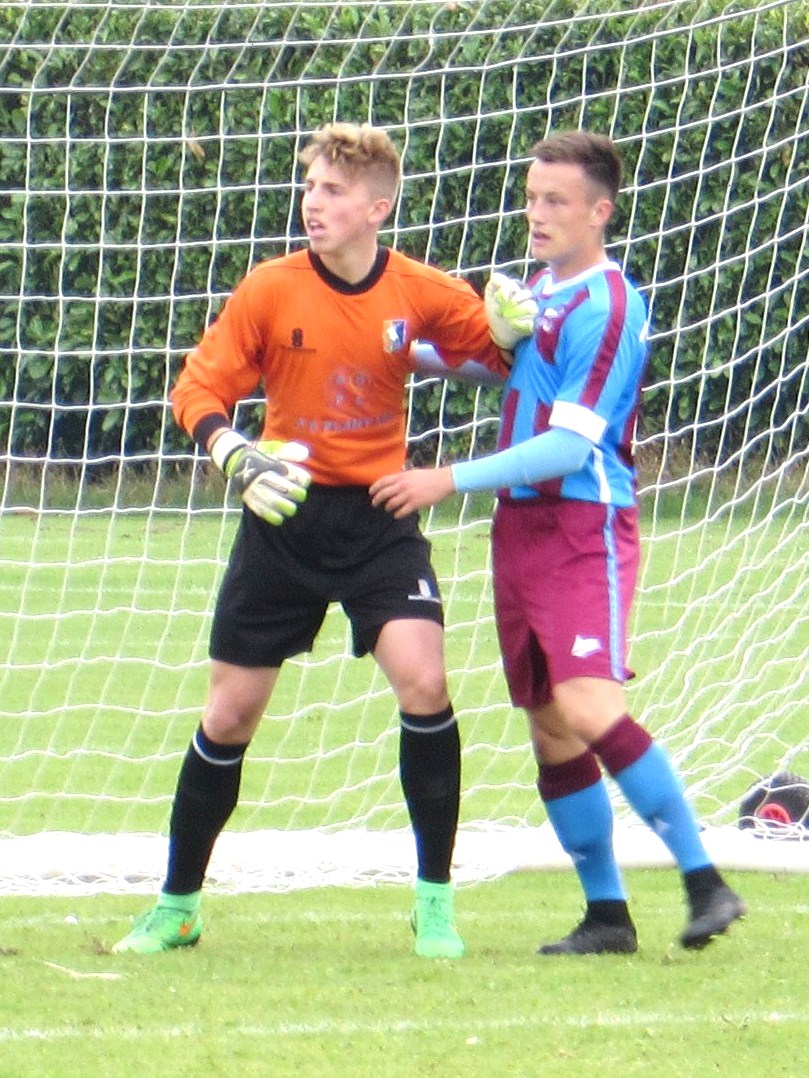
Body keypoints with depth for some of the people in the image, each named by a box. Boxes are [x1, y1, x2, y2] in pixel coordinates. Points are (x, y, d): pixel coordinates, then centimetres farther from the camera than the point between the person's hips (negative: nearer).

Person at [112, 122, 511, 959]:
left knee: (423, 680, -20)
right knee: (229, 713, 4)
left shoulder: (421, 294, -5)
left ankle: (434, 902, -8)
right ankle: (177, 905, 21)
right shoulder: (270, 290, -7)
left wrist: (487, 340, -17)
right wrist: (238, 458, -23)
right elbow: (197, 390, -4)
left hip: (378, 516, -1)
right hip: (285, 517, 1)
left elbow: (504, 355, 7)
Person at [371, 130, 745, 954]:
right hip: (519, 529, 9)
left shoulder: (605, 307, -13)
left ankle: (705, 882, -18)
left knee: (588, 709, -22)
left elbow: (569, 446, -18)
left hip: (584, 527, -9)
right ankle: (605, 915, 12)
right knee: (551, 732, 7)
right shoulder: (535, 289, 13)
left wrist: (451, 480, -17)